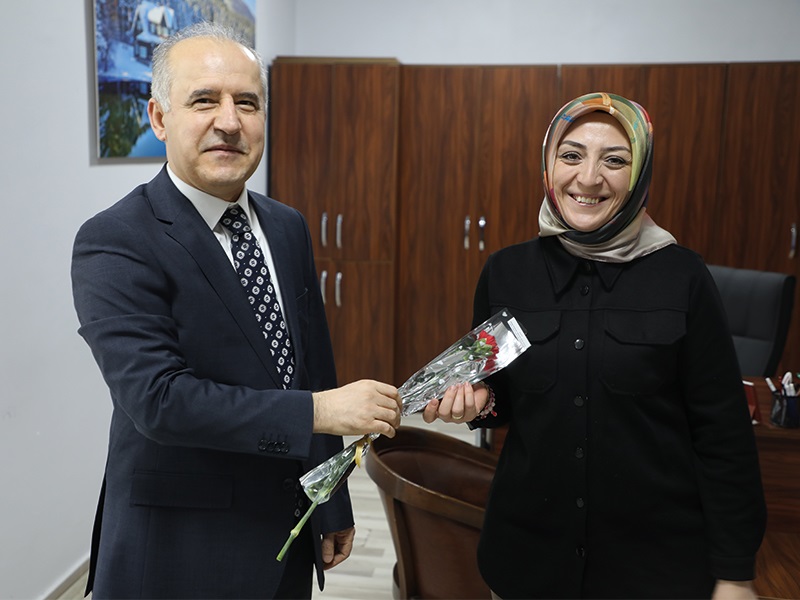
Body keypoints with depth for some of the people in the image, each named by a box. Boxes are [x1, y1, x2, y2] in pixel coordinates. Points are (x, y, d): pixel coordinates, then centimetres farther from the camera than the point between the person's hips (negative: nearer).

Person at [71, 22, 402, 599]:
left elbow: (316, 371, 6)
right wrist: (319, 411, -25)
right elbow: (158, 398, -25)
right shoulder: (113, 244, -16)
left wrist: (335, 509, 10)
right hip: (180, 553, -5)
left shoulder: (289, 228, 4)